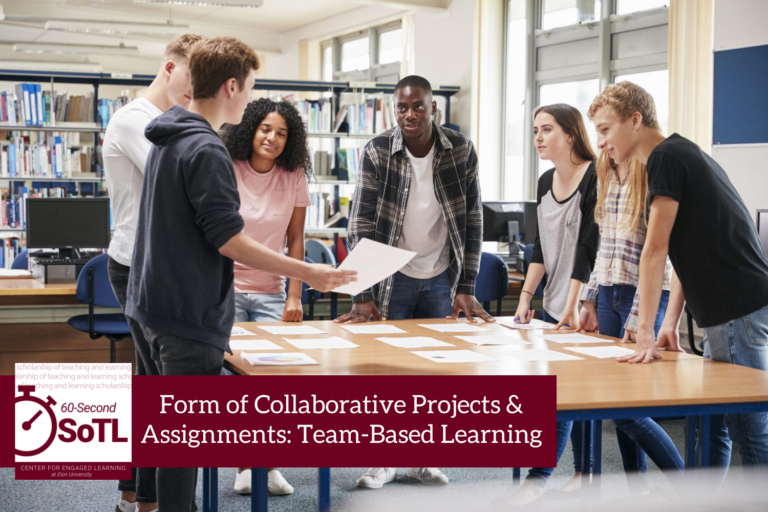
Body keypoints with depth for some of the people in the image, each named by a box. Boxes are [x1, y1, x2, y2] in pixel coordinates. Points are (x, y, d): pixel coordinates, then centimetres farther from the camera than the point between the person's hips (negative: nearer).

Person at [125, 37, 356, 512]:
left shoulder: (168, 141, 12)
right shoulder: (206, 150, -19)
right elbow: (229, 239, -22)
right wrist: (308, 273, -18)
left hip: (160, 303, 10)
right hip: (192, 312, -10)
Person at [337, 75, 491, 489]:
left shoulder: (461, 151, -7)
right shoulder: (377, 153, -12)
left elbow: (473, 222, -2)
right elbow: (360, 227, -12)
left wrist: (466, 289, -5)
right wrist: (363, 295, -18)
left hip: (442, 278, 2)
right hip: (393, 276, -2)